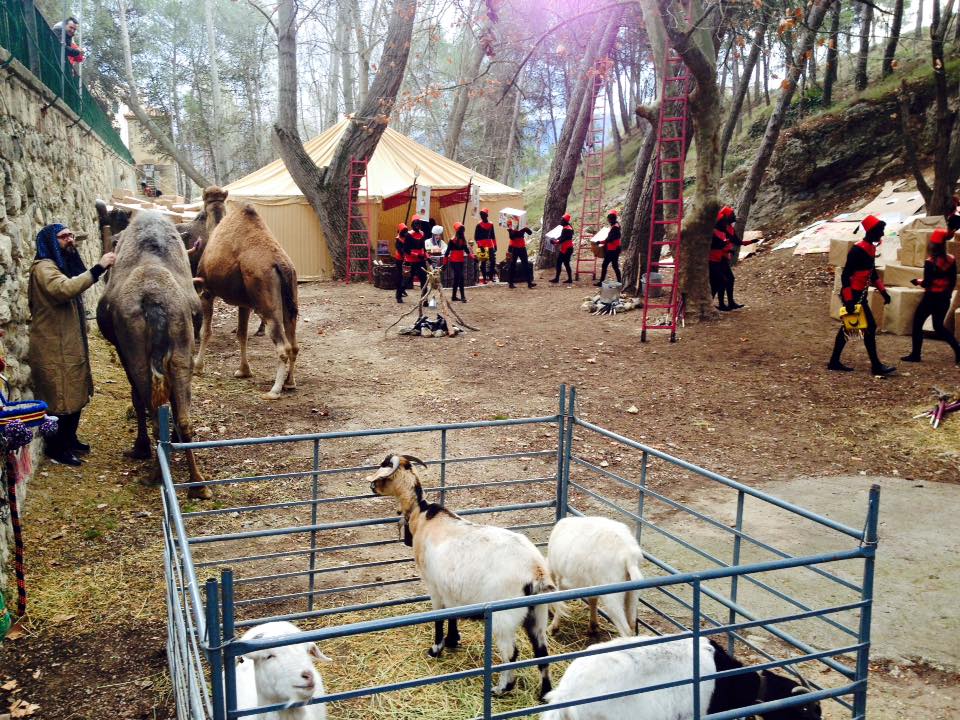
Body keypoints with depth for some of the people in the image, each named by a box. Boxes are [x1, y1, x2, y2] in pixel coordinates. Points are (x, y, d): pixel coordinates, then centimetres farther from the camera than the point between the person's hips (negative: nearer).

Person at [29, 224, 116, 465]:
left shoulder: (65, 265, 16)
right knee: (59, 397, -4)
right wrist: (98, 268, -38)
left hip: (71, 343, 10)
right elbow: (64, 289, -37)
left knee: (75, 394, 16)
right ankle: (55, 448, 7)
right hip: (54, 346, -10)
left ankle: (69, 439, 29)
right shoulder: (43, 267, -16)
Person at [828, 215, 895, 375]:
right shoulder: (857, 250, -20)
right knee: (870, 327, -7)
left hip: (860, 295, 10)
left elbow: (872, 273, 22)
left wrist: (883, 291, 19)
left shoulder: (870, 248, 10)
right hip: (853, 296, -10)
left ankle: (834, 362, 20)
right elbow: (845, 275, -22)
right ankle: (876, 366, -1)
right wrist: (849, 300, -26)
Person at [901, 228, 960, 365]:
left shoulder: (930, 262, -17)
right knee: (939, 327, 18)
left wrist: (918, 281, 3)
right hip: (944, 298, 6)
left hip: (931, 298, -6)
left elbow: (927, 283, -17)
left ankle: (915, 355, 10)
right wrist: (948, 293, 19)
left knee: (917, 324, 8)